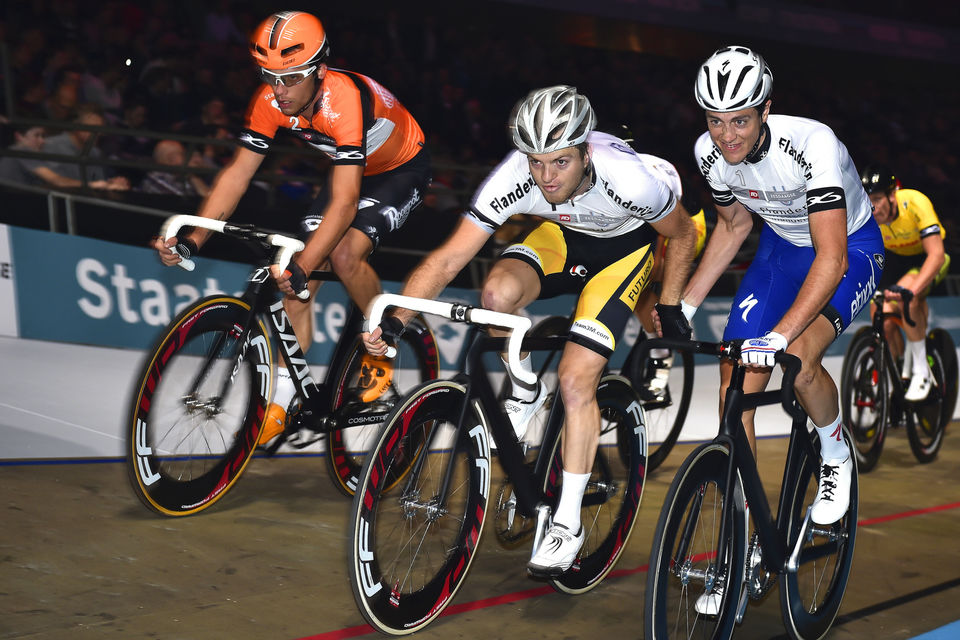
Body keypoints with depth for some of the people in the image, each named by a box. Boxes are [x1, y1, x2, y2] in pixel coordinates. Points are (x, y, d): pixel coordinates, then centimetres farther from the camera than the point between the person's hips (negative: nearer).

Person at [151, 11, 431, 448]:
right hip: (352, 169, 6)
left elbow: (344, 203, -44)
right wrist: (191, 240, -27)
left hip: (403, 169, -6)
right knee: (300, 282, -6)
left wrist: (300, 268, -54)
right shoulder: (271, 101, -21)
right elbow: (237, 172, -17)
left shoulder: (345, 99, -40)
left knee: (345, 253, -28)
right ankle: (281, 404, 1)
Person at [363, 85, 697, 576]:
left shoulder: (629, 178, -36)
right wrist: (394, 321, -39)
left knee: (576, 378, -16)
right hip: (563, 235, 3)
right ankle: (525, 393, 0)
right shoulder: (513, 180, -31)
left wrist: (669, 309, -7)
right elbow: (447, 259, -28)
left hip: (628, 243, -3)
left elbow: (682, 234, -14)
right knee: (499, 291, -30)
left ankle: (568, 522, -3)